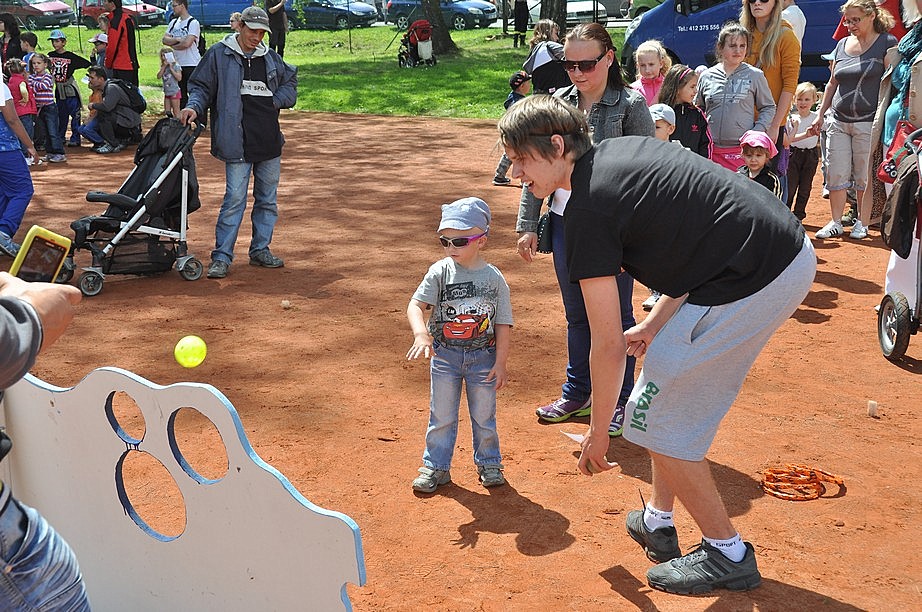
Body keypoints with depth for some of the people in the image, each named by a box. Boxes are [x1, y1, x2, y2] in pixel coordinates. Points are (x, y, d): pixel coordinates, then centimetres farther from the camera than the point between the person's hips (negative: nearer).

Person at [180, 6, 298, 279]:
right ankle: (221, 257, -2)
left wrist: (276, 101, 6)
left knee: (268, 199, 12)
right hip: (238, 142, -5)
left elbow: (291, 81, 24)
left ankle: (260, 250, 25)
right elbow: (201, 86, 2)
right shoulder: (219, 54, 0)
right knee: (234, 198, -9)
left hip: (270, 141, 5)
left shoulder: (271, 57, 12)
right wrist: (194, 106, -17)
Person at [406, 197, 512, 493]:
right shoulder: (439, 272, -8)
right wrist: (421, 333, -35)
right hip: (444, 355, 0)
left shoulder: (494, 278, -6)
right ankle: (436, 467, 24)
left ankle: (488, 463, 33)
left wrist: (500, 363, -5)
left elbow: (502, 325, -3)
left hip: (483, 357, 0)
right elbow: (416, 304, -16)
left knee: (484, 416, 14)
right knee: (441, 416, 10)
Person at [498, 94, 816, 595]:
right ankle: (658, 523, 34)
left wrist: (598, 434, 6)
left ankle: (727, 554, 17)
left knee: (657, 418, 3)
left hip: (751, 286, -10)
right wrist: (656, 323, 20)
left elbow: (608, 346, -7)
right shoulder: (626, 148, 14)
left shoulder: (587, 209, -11)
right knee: (675, 386, 23)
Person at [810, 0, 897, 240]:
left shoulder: (887, 43, -2)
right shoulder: (842, 45, 13)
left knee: (865, 177, 2)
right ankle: (836, 223, 14)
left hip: (868, 122, -5)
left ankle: (862, 224, 13)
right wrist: (820, 115, 17)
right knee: (836, 175, 4)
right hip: (839, 121, 5)